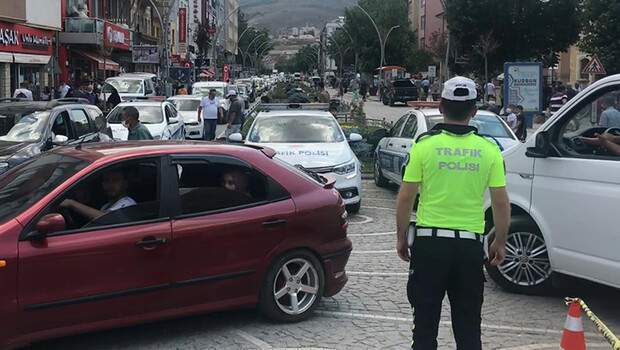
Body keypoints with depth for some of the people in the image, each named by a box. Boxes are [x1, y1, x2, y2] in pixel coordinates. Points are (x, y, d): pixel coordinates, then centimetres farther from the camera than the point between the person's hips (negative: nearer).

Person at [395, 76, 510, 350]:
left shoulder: (425, 144, -6)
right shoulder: (489, 149, -1)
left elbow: (406, 197, -5)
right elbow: (501, 203, -1)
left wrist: (401, 237, 6)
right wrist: (500, 243, 11)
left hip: (429, 241, -1)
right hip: (471, 244, 2)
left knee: (425, 321, 8)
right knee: (468, 325, 11)